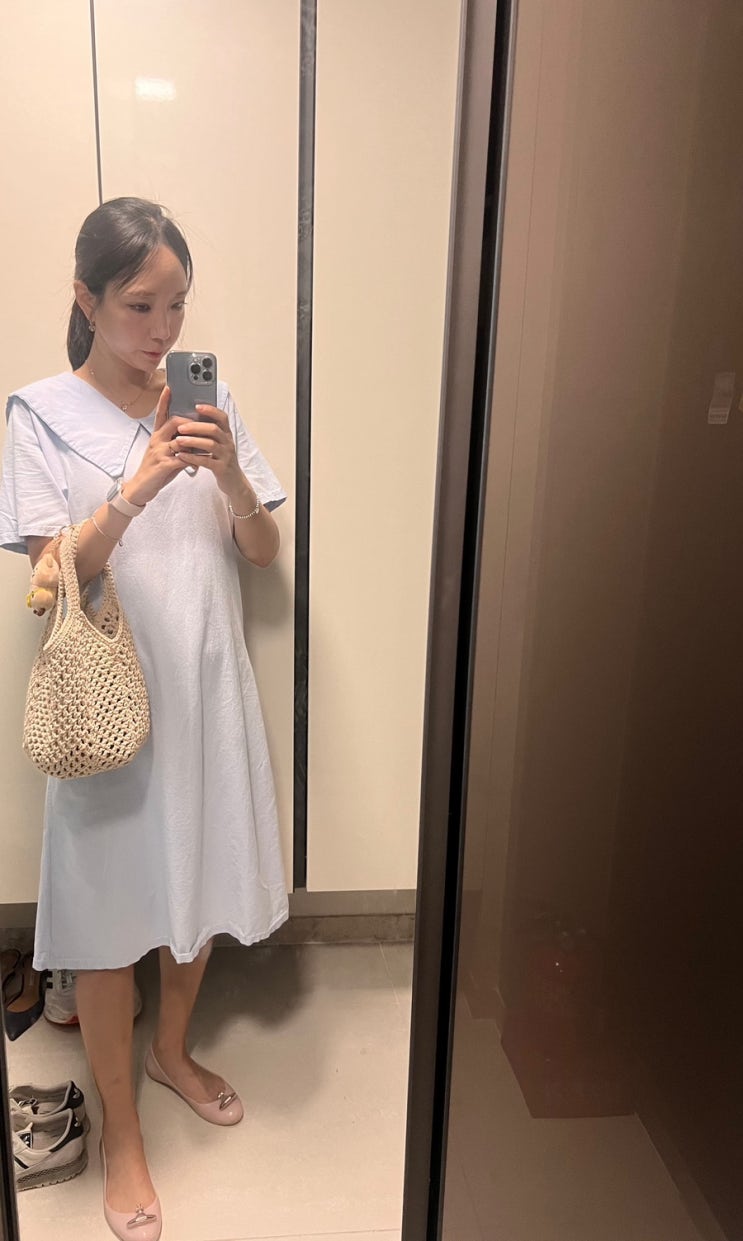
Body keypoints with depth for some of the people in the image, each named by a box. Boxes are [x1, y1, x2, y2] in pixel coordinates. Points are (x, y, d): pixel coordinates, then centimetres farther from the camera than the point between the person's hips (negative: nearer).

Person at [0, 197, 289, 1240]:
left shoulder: (209, 399, 4)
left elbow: (265, 552, 2)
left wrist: (229, 475, -17)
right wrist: (137, 488, -26)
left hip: (208, 688, 4)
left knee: (201, 884, 18)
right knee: (109, 912, 7)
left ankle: (172, 1050, 46)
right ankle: (120, 1128, 31)